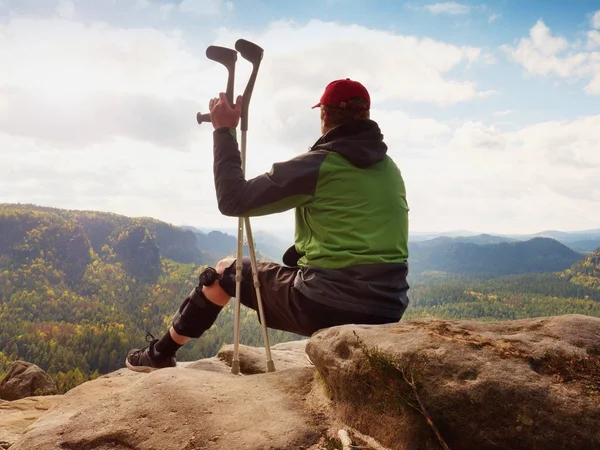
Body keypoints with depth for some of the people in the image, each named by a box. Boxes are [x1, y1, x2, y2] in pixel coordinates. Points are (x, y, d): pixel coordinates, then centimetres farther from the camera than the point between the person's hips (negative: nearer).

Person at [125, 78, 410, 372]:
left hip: (324, 307, -6)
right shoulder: (391, 170, 10)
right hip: (387, 313, 6)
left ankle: (160, 355, 33)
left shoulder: (318, 165, -10)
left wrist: (224, 131, 2)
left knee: (225, 272, 16)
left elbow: (232, 200, -7)